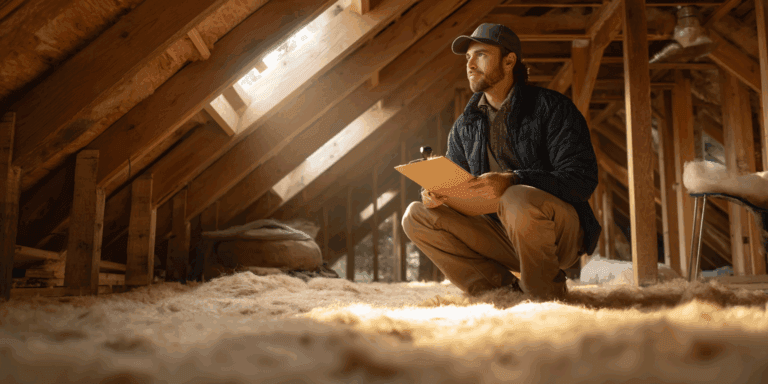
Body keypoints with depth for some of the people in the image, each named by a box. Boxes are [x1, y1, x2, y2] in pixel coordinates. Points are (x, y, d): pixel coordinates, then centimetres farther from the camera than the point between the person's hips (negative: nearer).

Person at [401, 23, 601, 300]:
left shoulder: (552, 108, -6)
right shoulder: (464, 127, 11)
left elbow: (583, 179, -17)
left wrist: (512, 181, -31)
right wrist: (434, 192, -12)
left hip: (560, 235, -5)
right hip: (503, 238, 5)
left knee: (518, 200, -37)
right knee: (416, 216, -8)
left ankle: (548, 296, -11)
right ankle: (506, 290, -11)